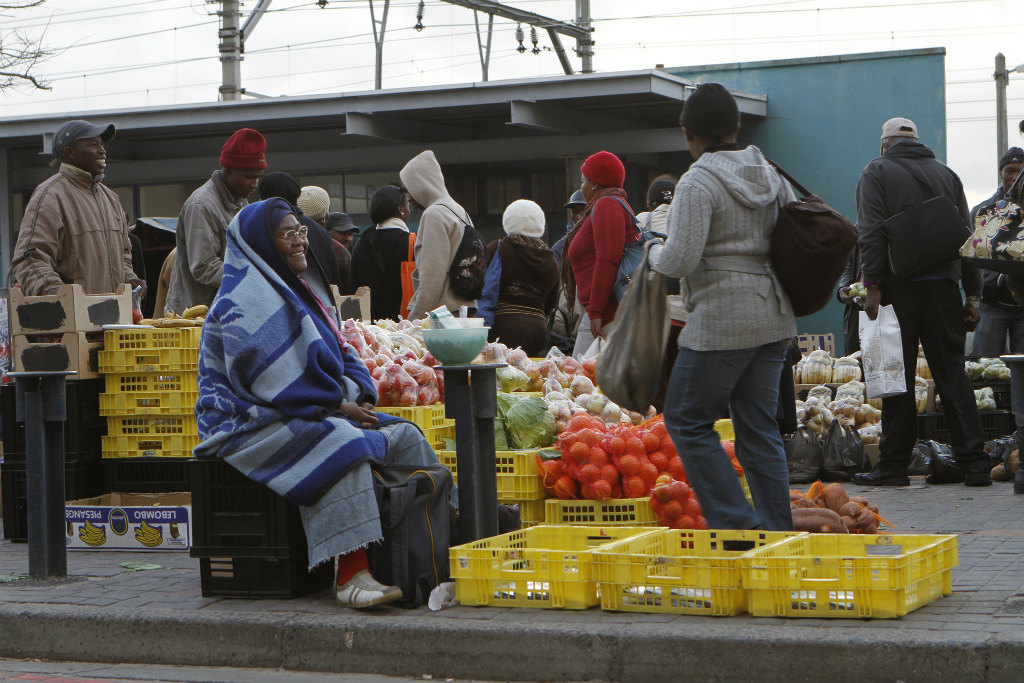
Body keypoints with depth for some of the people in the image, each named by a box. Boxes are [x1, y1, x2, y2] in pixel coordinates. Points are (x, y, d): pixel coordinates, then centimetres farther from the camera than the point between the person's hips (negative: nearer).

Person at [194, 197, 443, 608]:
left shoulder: (300, 289, 20)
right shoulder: (242, 300, -11)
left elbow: (337, 352, 22)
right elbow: (268, 376, -20)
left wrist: (356, 394, 0)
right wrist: (338, 405, -17)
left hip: (317, 415, 10)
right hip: (252, 422, -10)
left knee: (403, 435, -2)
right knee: (341, 442, -36)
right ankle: (351, 575, -44)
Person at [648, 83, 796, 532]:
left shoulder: (698, 183, -12)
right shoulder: (771, 177, 10)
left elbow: (680, 261, -17)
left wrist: (655, 253, 4)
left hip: (722, 320, -8)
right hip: (774, 317, 8)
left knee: (688, 420, 3)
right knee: (758, 425, 12)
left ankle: (736, 524, -4)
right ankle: (778, 530, 10)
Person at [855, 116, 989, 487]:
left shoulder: (877, 171, 4)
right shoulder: (945, 173, 16)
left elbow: (871, 233, -9)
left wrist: (872, 285, -13)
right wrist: (972, 294, 13)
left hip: (898, 286, -3)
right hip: (943, 284, 3)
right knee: (952, 371, 4)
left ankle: (893, 464, 1)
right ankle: (974, 462, -2)